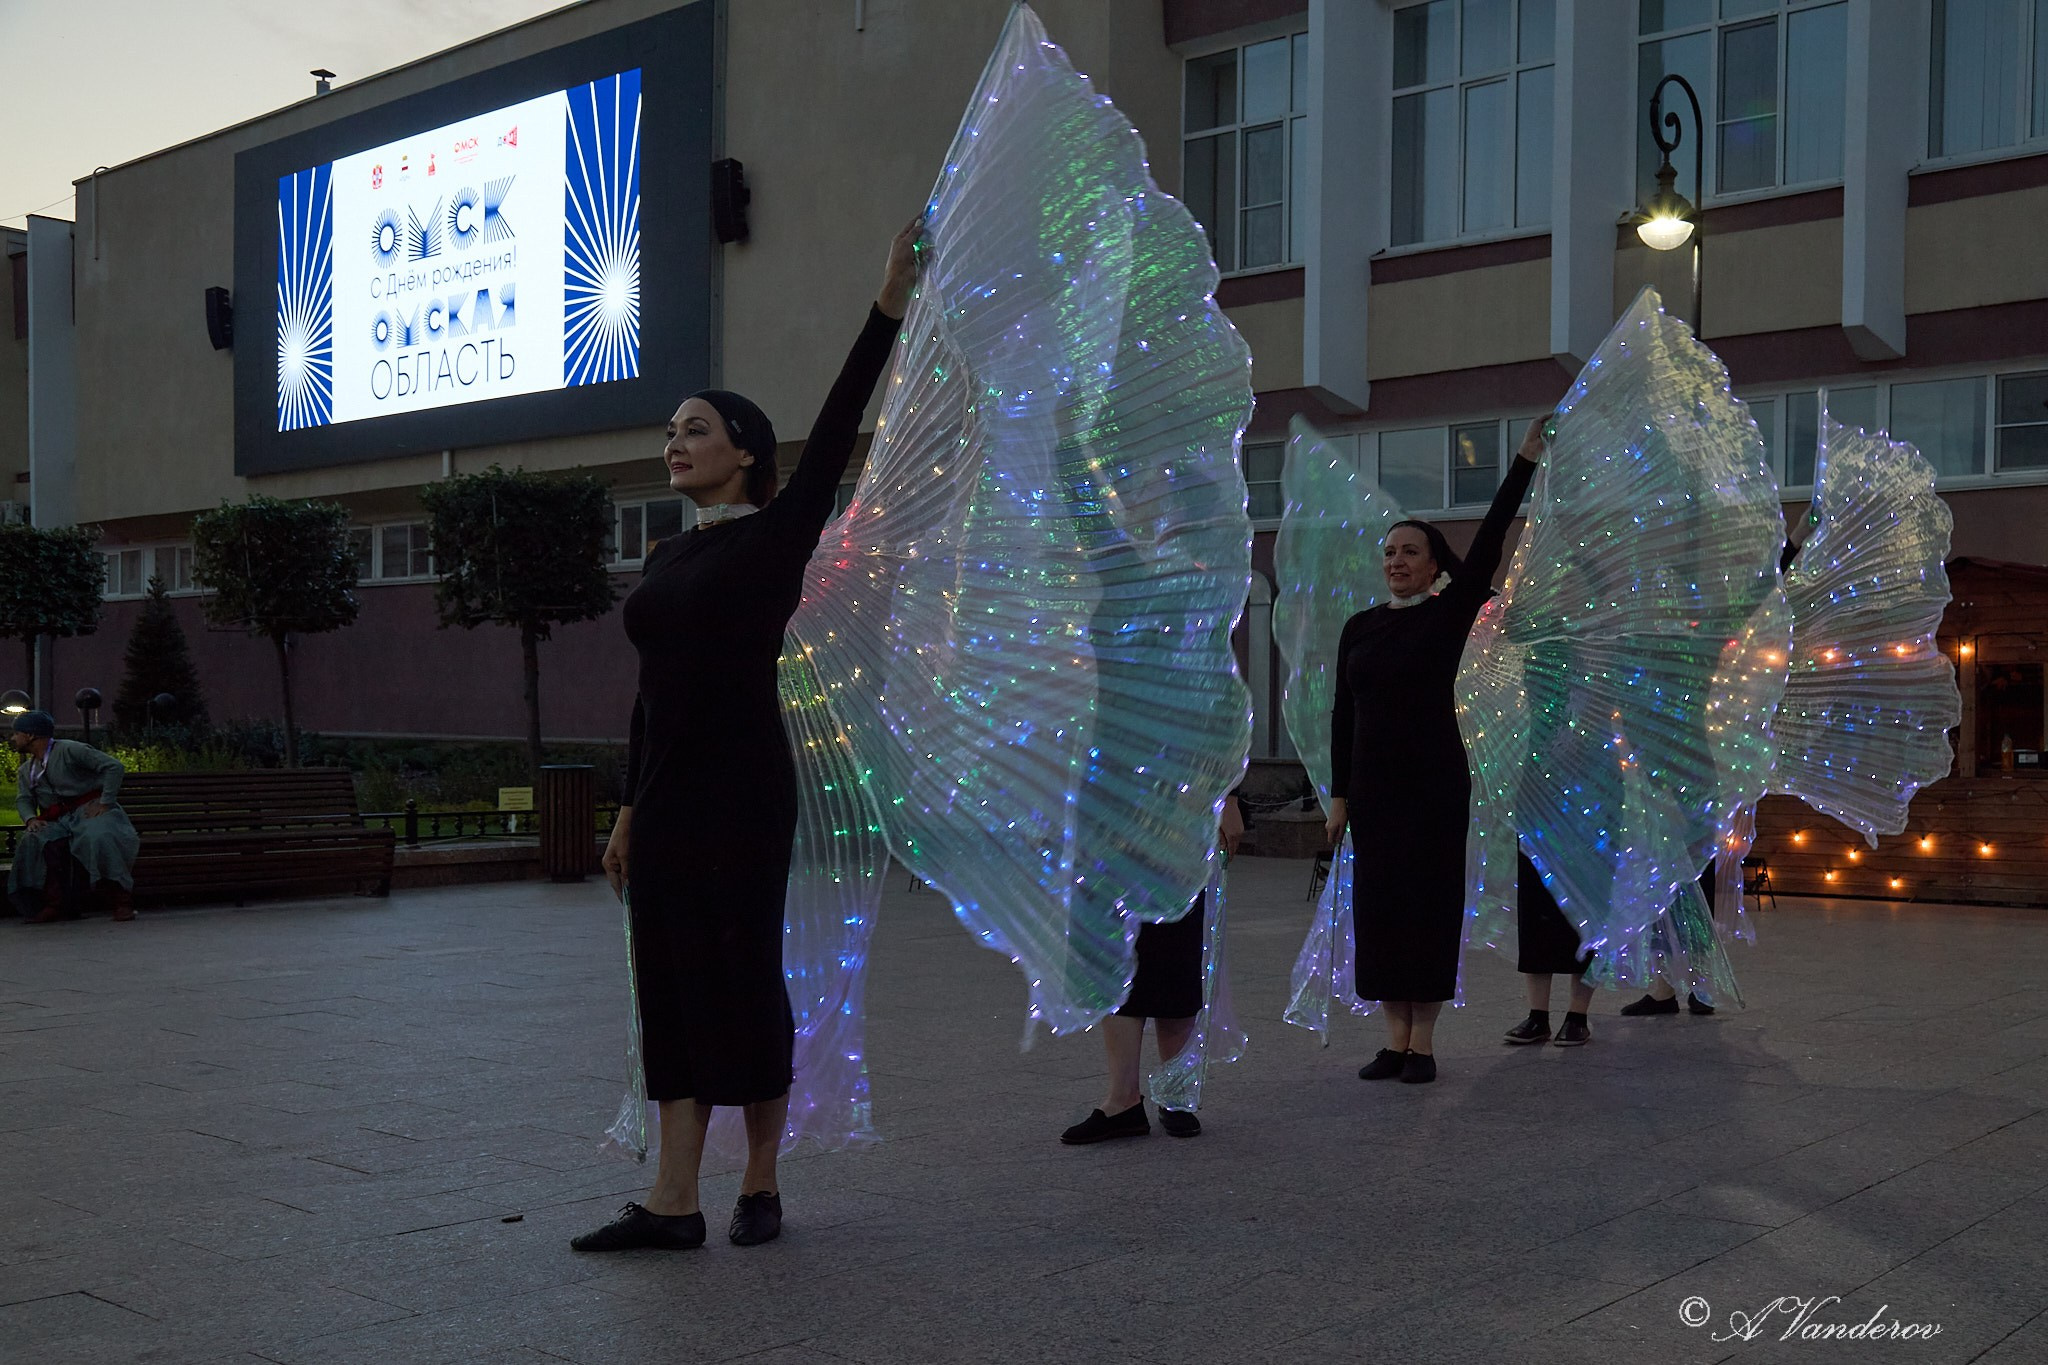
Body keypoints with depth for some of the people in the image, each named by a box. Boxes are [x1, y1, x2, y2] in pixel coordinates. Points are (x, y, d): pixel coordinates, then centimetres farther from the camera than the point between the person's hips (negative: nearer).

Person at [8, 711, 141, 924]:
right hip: (57, 821, 6)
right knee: (32, 841, -25)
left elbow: (114, 766, -11)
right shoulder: (26, 771, 20)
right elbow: (23, 799, 14)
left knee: (99, 838, -37)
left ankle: (121, 903, -32)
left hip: (89, 810, -6)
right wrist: (31, 819, -10)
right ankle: (52, 904, -24)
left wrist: (105, 803, -15)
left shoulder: (69, 750, -5)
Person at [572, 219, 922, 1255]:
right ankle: (672, 1202, 11)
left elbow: (837, 432, -14)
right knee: (669, 987, 6)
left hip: (744, 791, -7)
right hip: (665, 797, 7)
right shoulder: (666, 560, 15)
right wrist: (629, 810, 17)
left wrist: (890, 302, -20)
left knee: (746, 983, 1)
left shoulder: (777, 536, -4)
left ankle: (761, 1184, 17)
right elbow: (651, 690, 17)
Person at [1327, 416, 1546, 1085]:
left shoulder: (1451, 614, -1)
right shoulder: (1359, 627, 9)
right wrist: (1339, 795, 5)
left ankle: (1423, 1043, 7)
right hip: (1372, 784, 4)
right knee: (1378, 905, 4)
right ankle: (1395, 1040, 13)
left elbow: (1490, 542, -9)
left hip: (1435, 780, -4)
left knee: (1429, 903, -1)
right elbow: (1342, 715, 9)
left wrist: (1526, 458, -13)